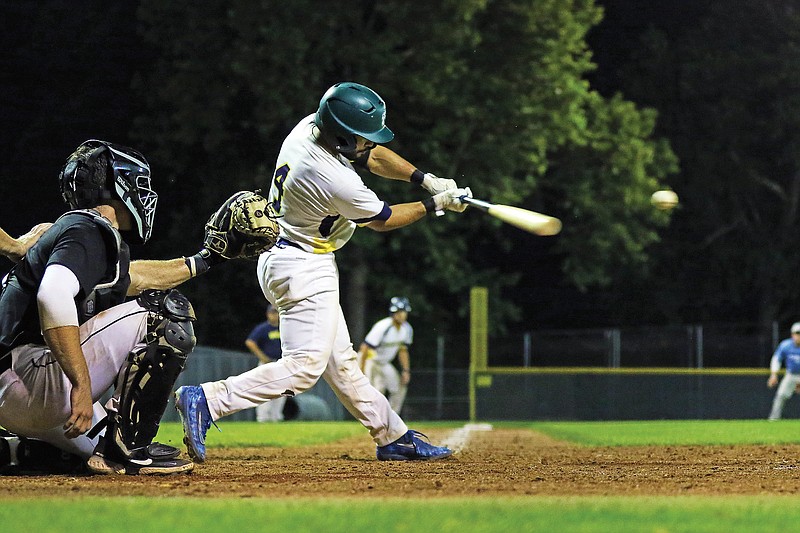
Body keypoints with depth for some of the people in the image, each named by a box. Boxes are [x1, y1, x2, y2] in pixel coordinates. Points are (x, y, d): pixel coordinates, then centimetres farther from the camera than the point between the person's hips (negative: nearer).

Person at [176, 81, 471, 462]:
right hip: (304, 269, -10)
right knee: (305, 365, -15)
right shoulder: (337, 182, -30)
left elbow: (372, 156, 11)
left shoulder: (310, 127, -5)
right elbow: (383, 220, -10)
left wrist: (425, 179, 1)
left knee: (340, 360, 15)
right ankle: (206, 400, -22)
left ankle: (393, 437, 24)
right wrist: (435, 205, 3)